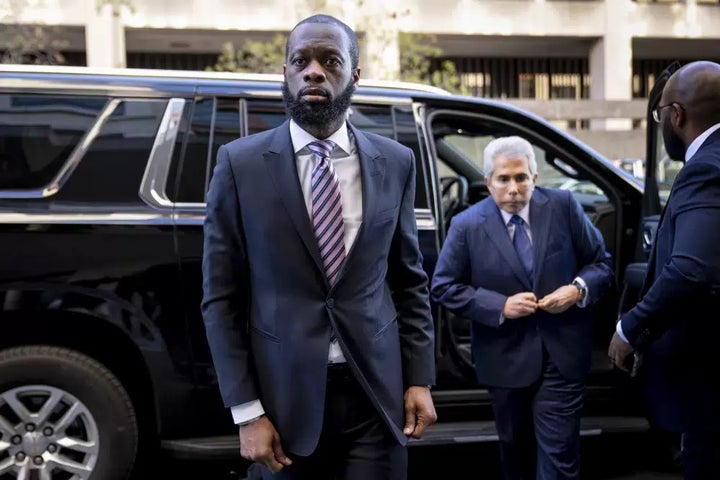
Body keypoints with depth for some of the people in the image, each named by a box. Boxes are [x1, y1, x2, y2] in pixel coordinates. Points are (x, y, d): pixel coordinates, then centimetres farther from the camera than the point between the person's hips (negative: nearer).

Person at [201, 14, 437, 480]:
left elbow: (411, 280, 10)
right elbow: (221, 297, -3)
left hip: (377, 393, 1)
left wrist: (420, 379, 4)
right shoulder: (241, 163, -4)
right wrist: (246, 411, -7)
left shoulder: (395, 162, 3)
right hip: (286, 396, -1)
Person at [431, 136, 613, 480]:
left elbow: (601, 262, 4)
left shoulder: (564, 206, -6)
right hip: (505, 358, 1)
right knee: (515, 450, 20)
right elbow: (443, 287, -6)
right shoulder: (467, 225, -9)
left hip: (561, 354, 0)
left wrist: (580, 288, -17)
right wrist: (500, 306, -17)